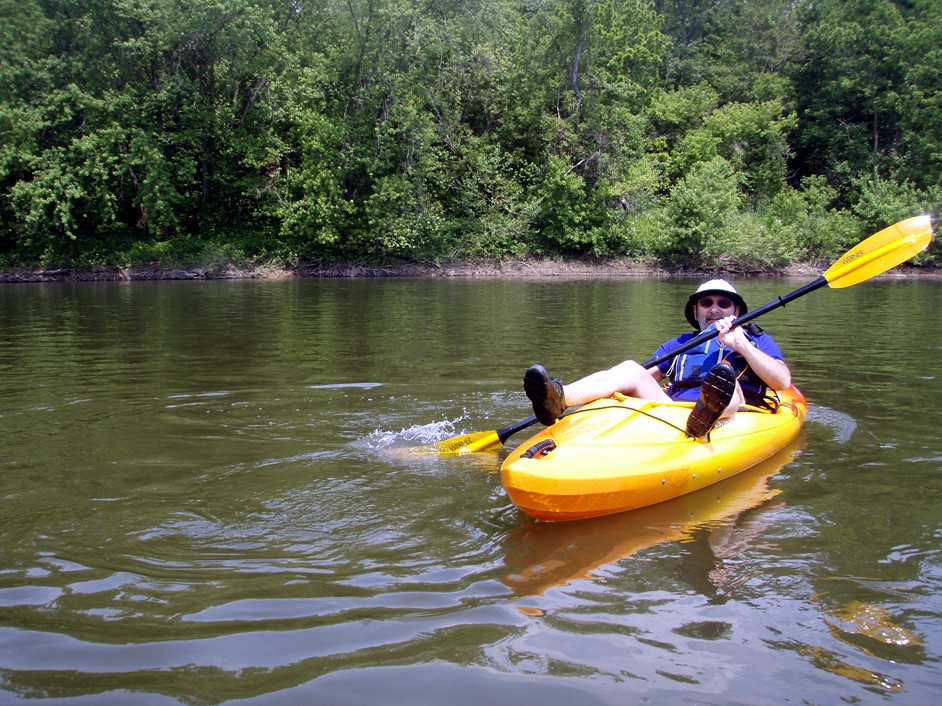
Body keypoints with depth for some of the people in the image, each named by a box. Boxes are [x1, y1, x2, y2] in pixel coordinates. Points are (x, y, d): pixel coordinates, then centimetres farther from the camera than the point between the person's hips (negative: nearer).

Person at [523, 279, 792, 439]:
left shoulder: (757, 341, 24)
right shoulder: (677, 344, 33)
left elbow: (783, 381, 5)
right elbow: (647, 376, 21)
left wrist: (741, 345, -5)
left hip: (734, 417, -2)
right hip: (672, 410, 3)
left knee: (725, 375, -31)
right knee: (631, 370, -19)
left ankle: (708, 415, -69)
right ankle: (559, 398, -48)